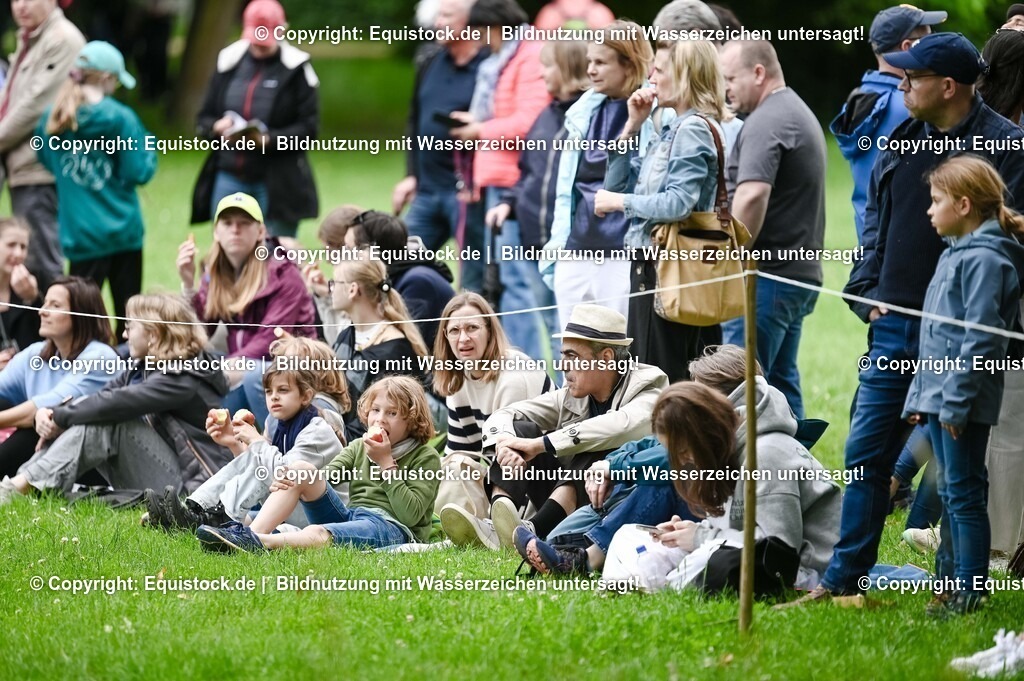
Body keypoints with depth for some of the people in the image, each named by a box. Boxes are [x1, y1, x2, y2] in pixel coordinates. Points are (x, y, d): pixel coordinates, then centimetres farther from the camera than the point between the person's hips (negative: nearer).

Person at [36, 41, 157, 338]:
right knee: (128, 311, 9)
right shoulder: (120, 118, -12)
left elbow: (46, 159, 17)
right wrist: (148, 149, 6)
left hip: (80, 233, 2)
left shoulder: (53, 120, 1)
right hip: (122, 230, -2)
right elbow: (138, 172, -11)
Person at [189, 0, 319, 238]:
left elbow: (308, 129, -7)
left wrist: (270, 140, -21)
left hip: (277, 184, -4)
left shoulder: (296, 70, -5)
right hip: (229, 176, 4)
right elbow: (204, 118, 13)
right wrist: (217, 127, -11)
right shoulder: (230, 61, 7)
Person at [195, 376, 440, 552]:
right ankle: (252, 533, -32)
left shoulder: (425, 457, 5)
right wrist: (290, 480, -18)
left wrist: (386, 462, -9)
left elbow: (410, 514, -9)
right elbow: (325, 477, 4)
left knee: (316, 533, -38)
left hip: (394, 528, -6)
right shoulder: (358, 448, 23)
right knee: (302, 469, -15)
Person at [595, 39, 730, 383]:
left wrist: (619, 202, -11)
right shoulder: (672, 129, 16)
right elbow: (616, 184, 20)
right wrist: (632, 126, 12)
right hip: (649, 264, 10)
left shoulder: (693, 129, -12)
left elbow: (679, 203, -23)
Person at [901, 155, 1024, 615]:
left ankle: (969, 592, -4)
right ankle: (950, 583, 22)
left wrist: (956, 400, -22)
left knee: (964, 495, -7)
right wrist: (921, 396, 21)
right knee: (950, 493, 15)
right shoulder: (956, 253, 16)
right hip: (940, 396, 10)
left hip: (963, 403, -10)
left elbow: (980, 340, -20)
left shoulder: (984, 259, -15)